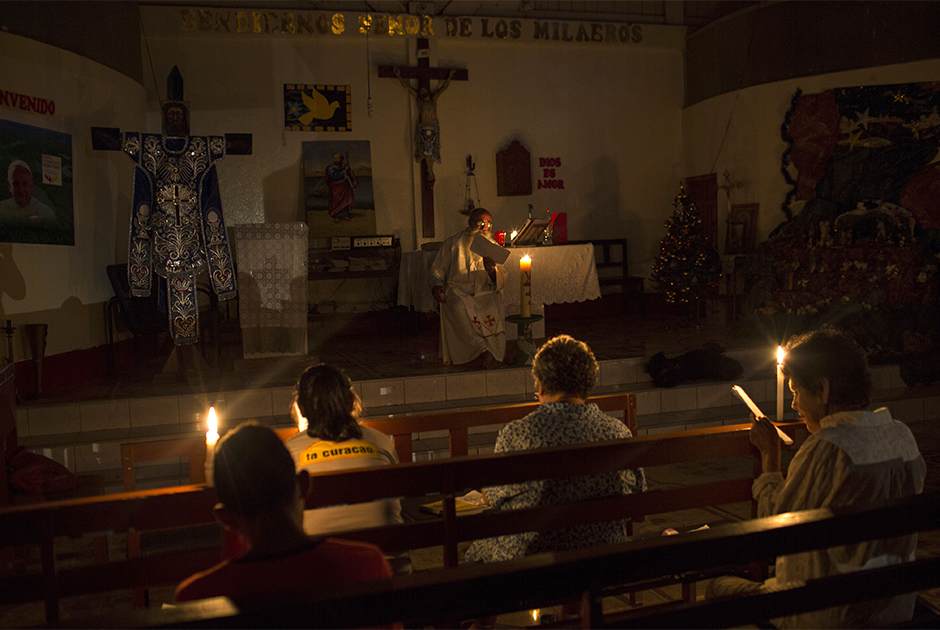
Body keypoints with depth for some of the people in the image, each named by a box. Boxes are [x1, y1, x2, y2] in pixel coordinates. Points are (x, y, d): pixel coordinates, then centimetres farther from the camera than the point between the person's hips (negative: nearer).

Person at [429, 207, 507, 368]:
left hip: (485, 293, 1)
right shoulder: (452, 243, 12)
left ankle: (493, 353, -26)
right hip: (457, 291, -1)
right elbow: (437, 269, 16)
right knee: (459, 308, -36)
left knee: (496, 308, -33)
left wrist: (492, 271, -15)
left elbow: (501, 282, 8)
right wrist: (436, 285, -6)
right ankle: (485, 351, -35)